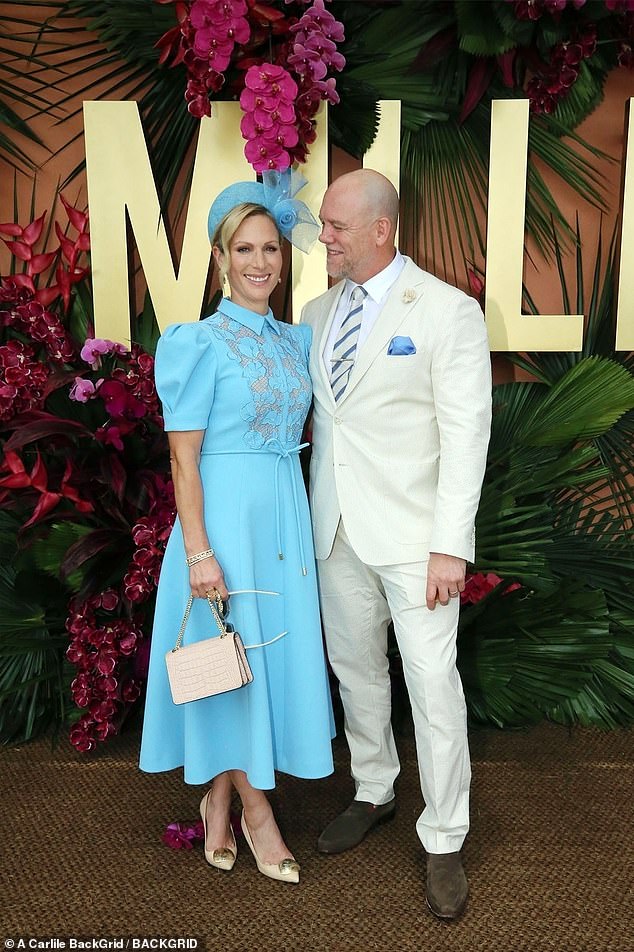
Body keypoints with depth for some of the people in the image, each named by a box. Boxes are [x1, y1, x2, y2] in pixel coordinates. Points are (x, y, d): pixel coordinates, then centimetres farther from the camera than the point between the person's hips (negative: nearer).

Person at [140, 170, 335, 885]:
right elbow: (183, 457, -12)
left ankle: (221, 796, 35)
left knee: (273, 651, 13)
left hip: (284, 512, 7)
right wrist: (198, 550, -16)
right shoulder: (201, 342, -9)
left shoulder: (294, 340, 9)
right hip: (226, 513, -7)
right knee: (231, 655, 6)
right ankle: (254, 808, 28)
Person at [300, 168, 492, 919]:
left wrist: (451, 545, -16)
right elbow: (311, 415, 12)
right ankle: (373, 793, 40)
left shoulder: (447, 311, -7)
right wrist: (310, 516, 6)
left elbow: (465, 433, -11)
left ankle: (443, 842, 22)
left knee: (433, 685, 1)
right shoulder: (316, 313, 9)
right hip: (337, 529, 5)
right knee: (354, 670, 17)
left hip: (412, 532, -5)